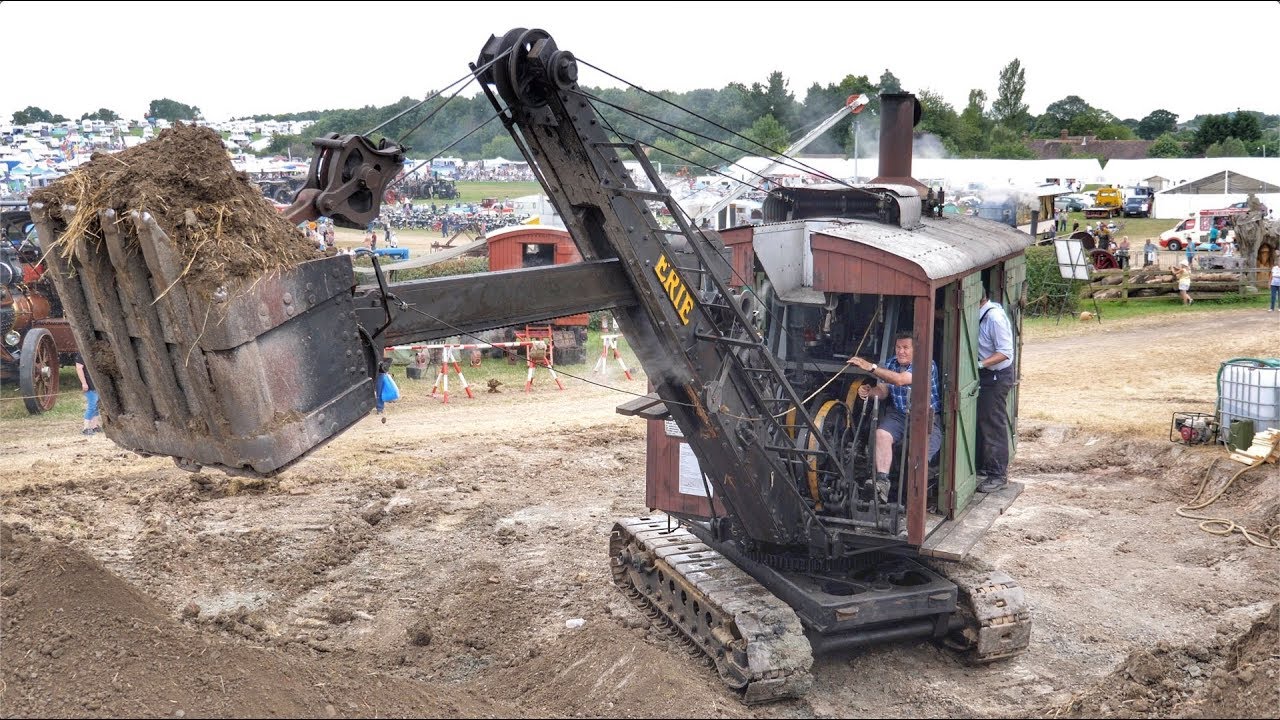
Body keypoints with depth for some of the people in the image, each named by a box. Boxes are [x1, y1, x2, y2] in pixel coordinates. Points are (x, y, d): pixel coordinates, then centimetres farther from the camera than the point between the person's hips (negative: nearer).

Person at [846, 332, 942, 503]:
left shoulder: (927, 365, -14)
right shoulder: (891, 364, 9)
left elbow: (900, 380, -28)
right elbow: (882, 391, 6)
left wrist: (870, 367, -33)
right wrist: (869, 391, -19)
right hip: (898, 415, 5)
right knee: (881, 434, -27)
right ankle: (882, 481, -33)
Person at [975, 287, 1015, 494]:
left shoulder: (995, 317, -23)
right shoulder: (981, 314, 4)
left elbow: (1005, 353, -25)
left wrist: (981, 364, -34)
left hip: (997, 376, -10)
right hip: (986, 374, 10)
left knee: (994, 424, -3)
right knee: (981, 420, 17)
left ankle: (998, 474, 5)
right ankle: (983, 465, 30)